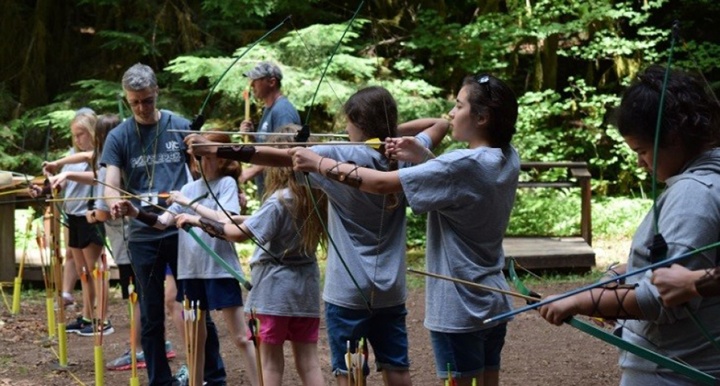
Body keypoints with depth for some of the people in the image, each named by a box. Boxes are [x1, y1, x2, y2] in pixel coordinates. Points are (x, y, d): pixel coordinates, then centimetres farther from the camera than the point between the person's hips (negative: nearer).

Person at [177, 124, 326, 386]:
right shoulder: (314, 195, 5)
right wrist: (247, 219, 9)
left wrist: (197, 220, -11)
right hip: (306, 288, 6)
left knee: (271, 361, 4)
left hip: (277, 290, -6)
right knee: (308, 361, 6)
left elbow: (241, 234, -18)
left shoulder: (280, 200, -15)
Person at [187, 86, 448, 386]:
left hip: (349, 290, -5)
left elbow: (281, 157, -19)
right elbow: (440, 124, 18)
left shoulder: (340, 156, -14)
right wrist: (392, 130, 10)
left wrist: (213, 150, -19)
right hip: (391, 290, 5)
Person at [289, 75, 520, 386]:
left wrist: (317, 162, -13)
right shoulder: (507, 159, 2)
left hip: (458, 308, -8)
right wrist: (422, 157, 2)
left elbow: (381, 183, -22)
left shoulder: (464, 164, -22)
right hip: (493, 302, 8)